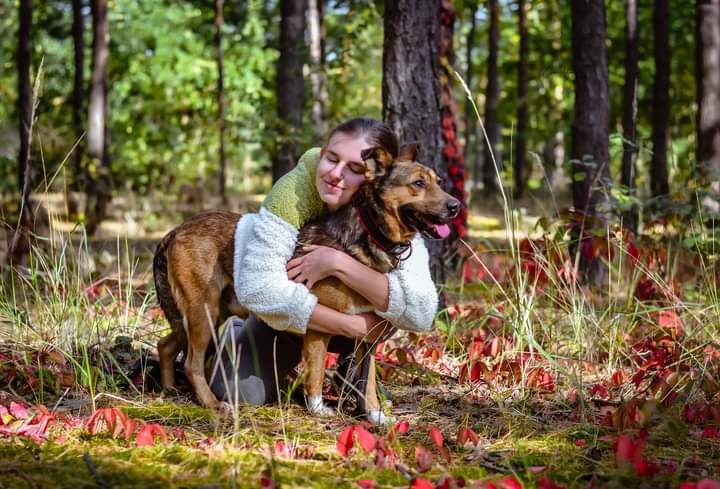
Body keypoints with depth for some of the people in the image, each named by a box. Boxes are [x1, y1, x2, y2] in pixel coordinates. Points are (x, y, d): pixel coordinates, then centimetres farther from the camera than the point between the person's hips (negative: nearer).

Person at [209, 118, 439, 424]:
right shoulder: (295, 189, -32)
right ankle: (235, 338, 17)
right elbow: (257, 286, -38)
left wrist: (339, 263, -46)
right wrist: (353, 325, -36)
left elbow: (422, 312, -40)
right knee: (239, 393, -18)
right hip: (290, 316, 0)